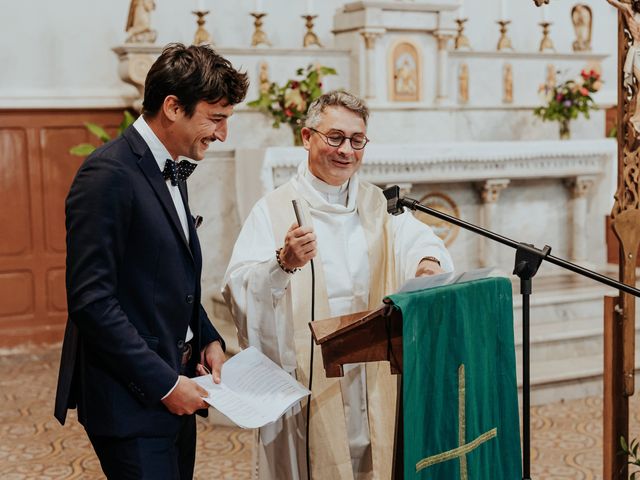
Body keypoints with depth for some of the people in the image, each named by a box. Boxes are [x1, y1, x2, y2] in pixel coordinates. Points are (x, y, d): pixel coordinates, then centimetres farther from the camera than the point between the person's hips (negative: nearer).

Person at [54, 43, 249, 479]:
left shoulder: (170, 171, 12)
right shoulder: (109, 174, -17)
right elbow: (91, 300, -21)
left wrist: (208, 338, 5)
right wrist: (164, 383, -19)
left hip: (174, 384, 9)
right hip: (130, 398, -9)